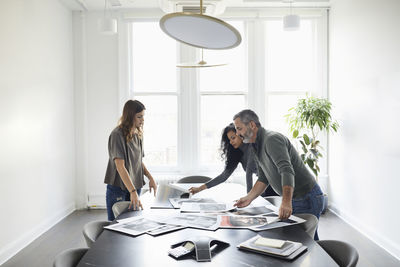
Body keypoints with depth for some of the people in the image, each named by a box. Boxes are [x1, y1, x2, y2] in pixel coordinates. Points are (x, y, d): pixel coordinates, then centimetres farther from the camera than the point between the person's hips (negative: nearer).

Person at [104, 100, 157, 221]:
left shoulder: (137, 135, 7)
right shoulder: (117, 135, -17)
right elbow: (120, 166, -24)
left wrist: (150, 178, 1)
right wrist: (133, 192, -30)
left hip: (135, 187, 7)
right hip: (118, 189, -7)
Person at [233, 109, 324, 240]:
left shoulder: (272, 139, -21)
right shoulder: (257, 147, 10)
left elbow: (287, 171, -34)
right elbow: (263, 179, 14)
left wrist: (286, 203, -45)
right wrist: (248, 198, 2)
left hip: (307, 199, -9)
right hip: (293, 200, 9)